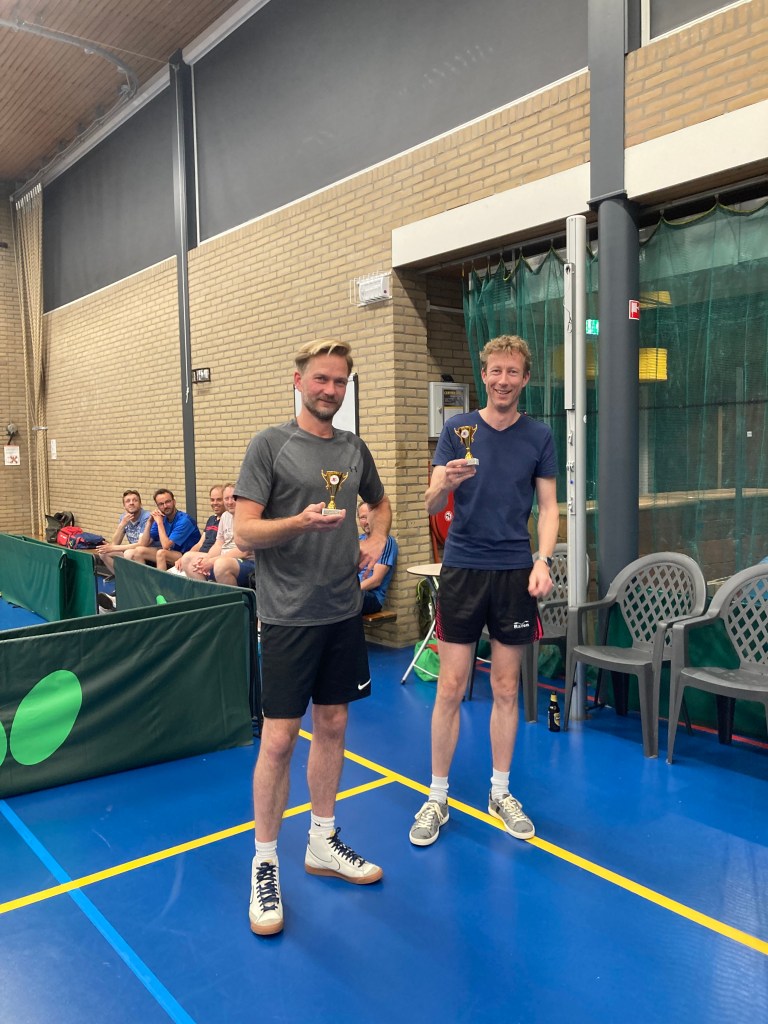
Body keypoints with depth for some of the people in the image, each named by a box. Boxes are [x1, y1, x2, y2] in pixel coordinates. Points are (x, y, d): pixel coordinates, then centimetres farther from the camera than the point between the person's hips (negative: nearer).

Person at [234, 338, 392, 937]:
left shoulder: (354, 449, 10)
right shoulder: (270, 445, -6)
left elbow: (380, 501, 27)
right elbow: (245, 532, -12)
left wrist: (377, 539, 7)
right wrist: (300, 521, -30)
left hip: (344, 612, 6)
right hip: (289, 616, -5)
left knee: (332, 727, 14)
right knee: (279, 739, -2)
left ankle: (323, 843, 31)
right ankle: (265, 865, 16)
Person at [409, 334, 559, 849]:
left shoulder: (539, 436, 4)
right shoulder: (458, 429, 1)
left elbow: (549, 508, 4)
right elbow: (432, 505, -4)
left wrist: (543, 561, -12)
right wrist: (446, 483, -27)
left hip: (515, 572, 1)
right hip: (462, 569, -1)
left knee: (506, 689, 10)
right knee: (450, 687, 2)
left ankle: (501, 792, 27)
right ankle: (437, 797, 18)